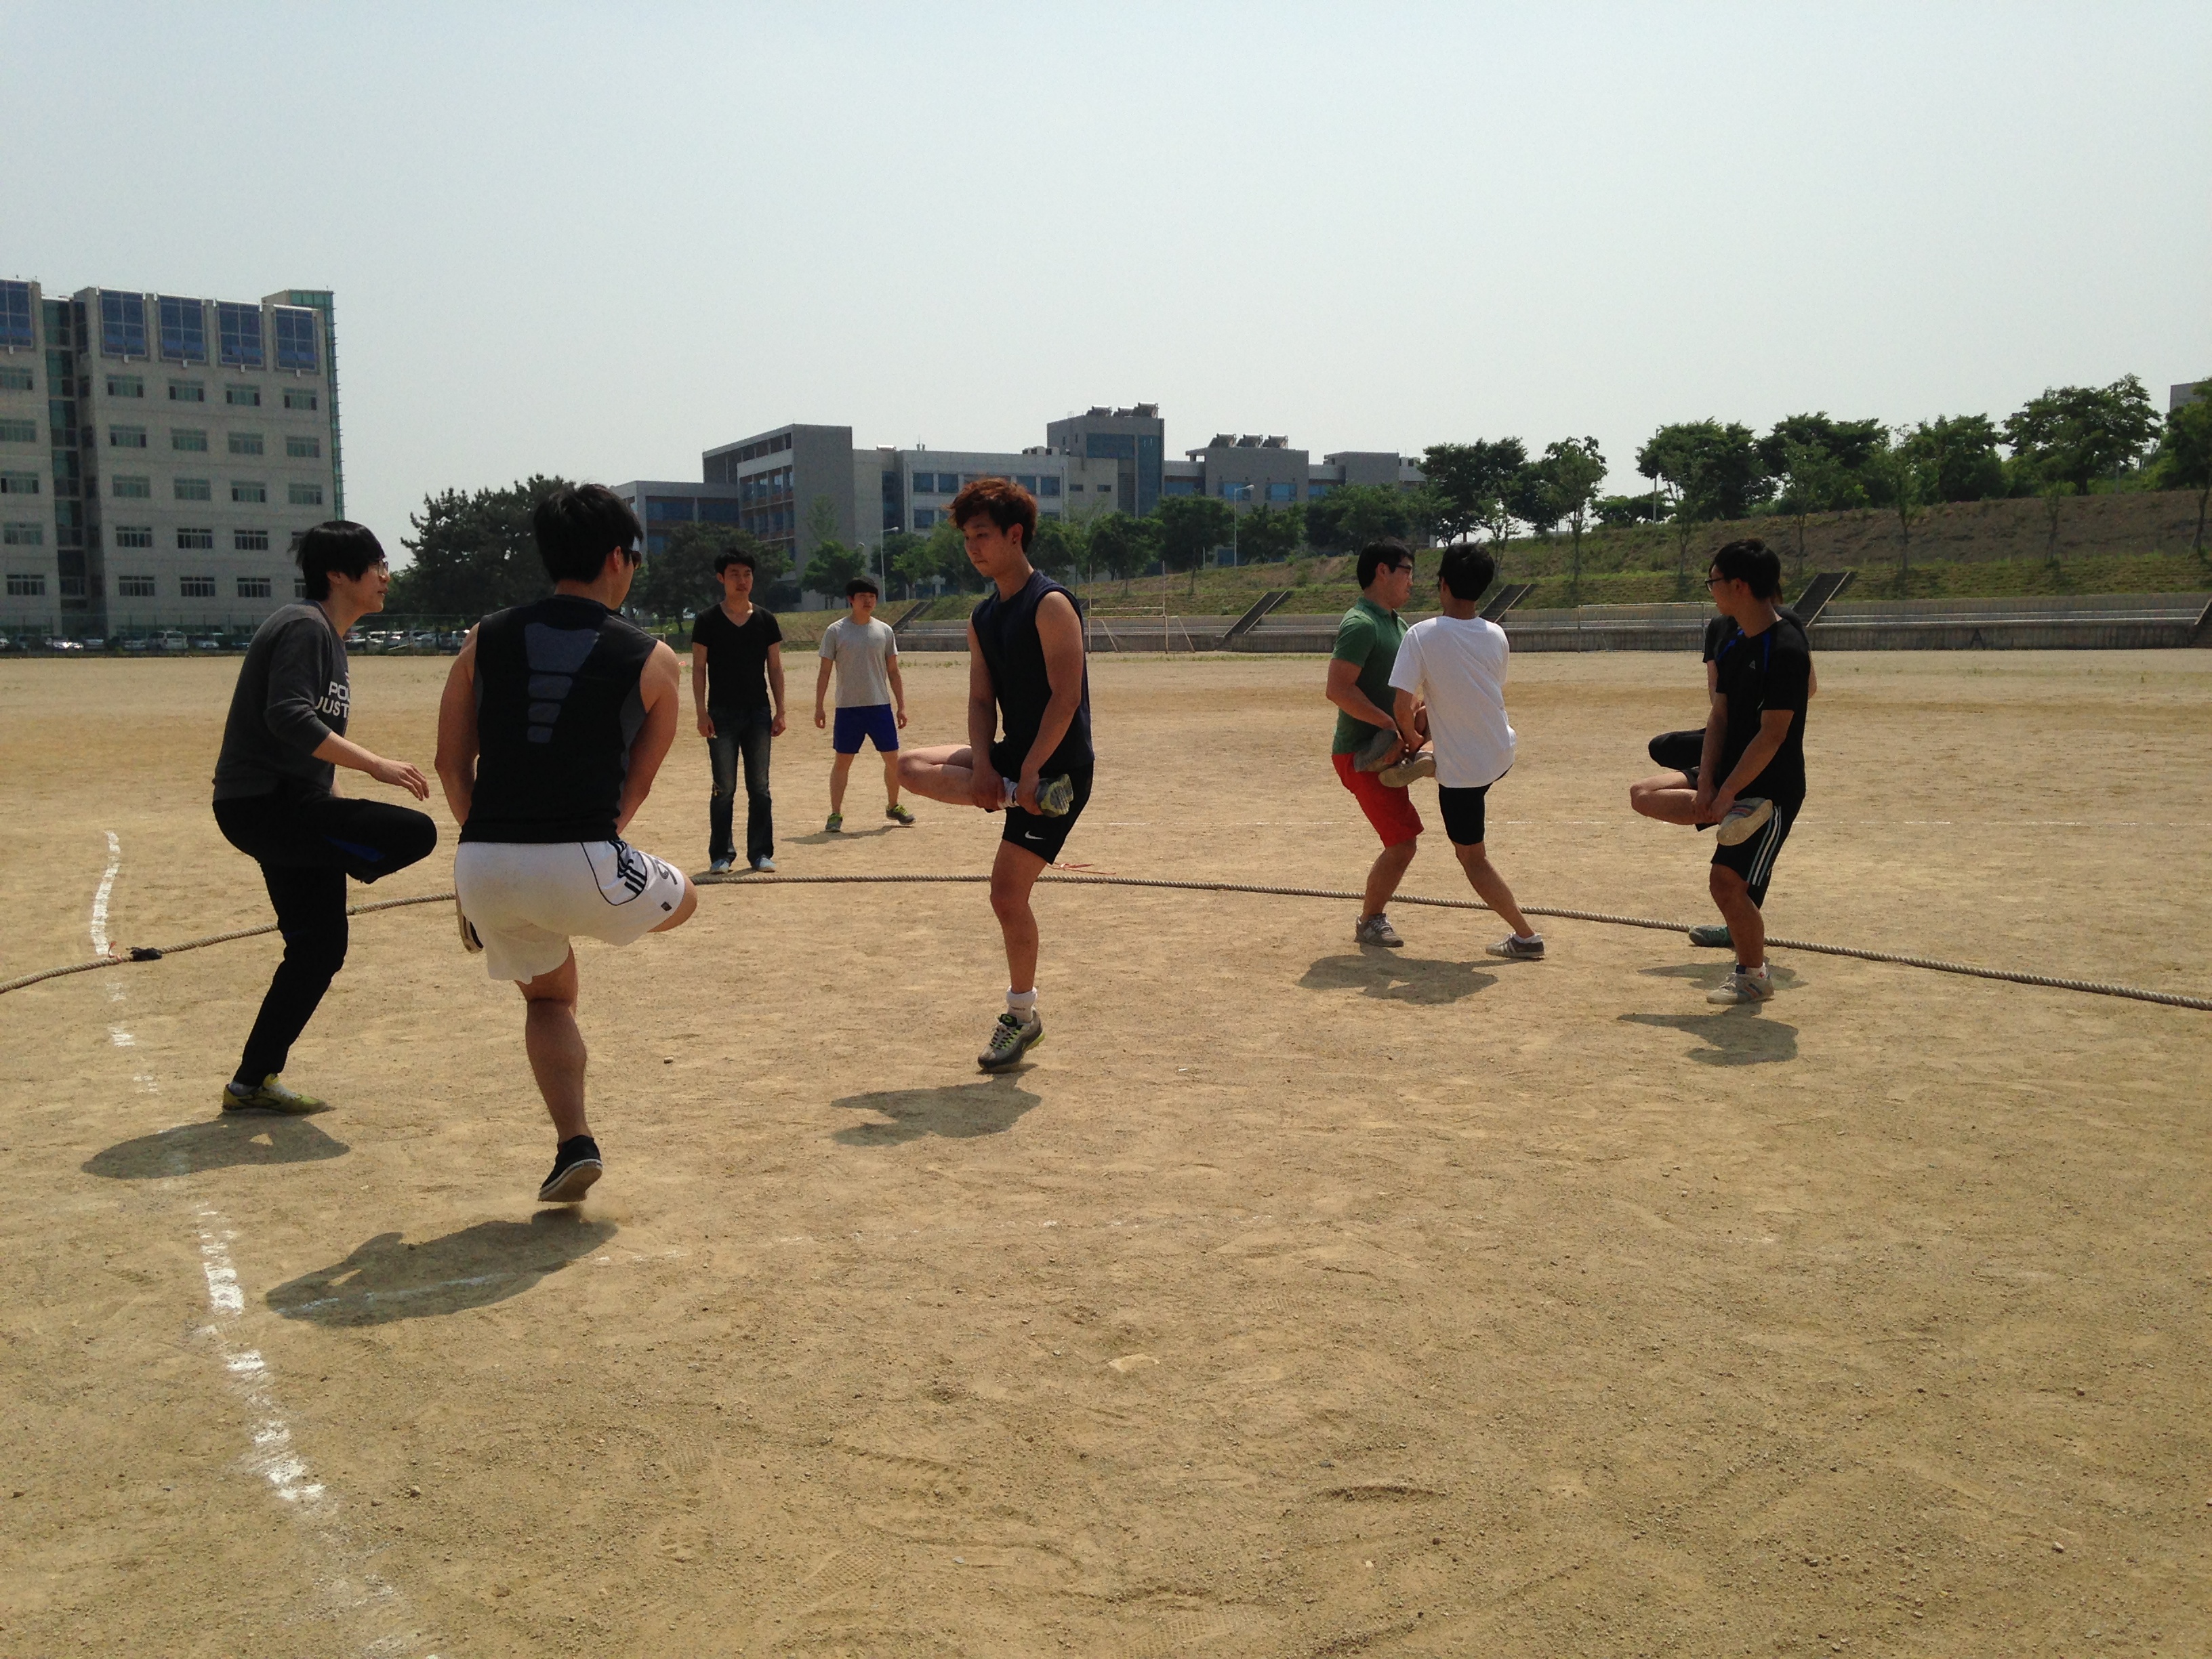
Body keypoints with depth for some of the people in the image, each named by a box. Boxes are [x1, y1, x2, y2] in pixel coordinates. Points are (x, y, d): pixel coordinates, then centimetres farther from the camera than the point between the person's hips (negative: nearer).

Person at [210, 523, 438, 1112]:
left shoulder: (330, 637, 19)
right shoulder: (305, 627, -13)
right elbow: (288, 718, -27)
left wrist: (340, 815, 25)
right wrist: (375, 765, -29)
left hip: (292, 808, 10)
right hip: (263, 804, -10)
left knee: (320, 948, 11)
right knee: (415, 833, -21)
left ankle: (253, 1082, 20)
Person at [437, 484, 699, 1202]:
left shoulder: (486, 638, 10)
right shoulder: (651, 659, 2)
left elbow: (451, 764, 13)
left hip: (483, 868, 4)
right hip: (579, 863, -4)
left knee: (548, 995, 27)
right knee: (682, 900, 31)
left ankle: (573, 1143, 13)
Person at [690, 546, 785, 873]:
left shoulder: (766, 620, 7)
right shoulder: (708, 621, 1)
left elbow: (775, 668, 8)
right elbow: (699, 668, 0)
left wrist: (779, 711, 2)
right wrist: (702, 713, -8)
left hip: (758, 712, 2)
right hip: (722, 714, -2)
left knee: (759, 787, 4)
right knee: (724, 788, 0)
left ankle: (760, 853, 11)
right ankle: (721, 854, 8)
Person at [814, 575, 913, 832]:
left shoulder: (884, 631, 7)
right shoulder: (835, 631, -1)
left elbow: (893, 672, 10)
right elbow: (825, 672, 0)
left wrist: (901, 706, 6)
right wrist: (818, 708, -5)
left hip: (881, 706, 3)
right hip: (848, 708, -2)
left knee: (893, 759, 6)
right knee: (842, 761, 1)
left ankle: (893, 807, 25)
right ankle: (836, 814, 7)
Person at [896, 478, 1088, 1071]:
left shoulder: (1051, 605, -14)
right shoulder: (982, 619, 11)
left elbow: (1066, 697, -20)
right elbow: (982, 700, 7)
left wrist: (1029, 771, -23)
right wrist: (983, 767, -11)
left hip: (1058, 766, -8)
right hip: (1012, 757, 8)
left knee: (1007, 893, -9)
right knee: (912, 767, -5)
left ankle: (1023, 1016, 9)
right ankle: (1020, 798, -10)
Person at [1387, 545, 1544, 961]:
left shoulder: (1421, 635, -18)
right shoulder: (1496, 635, -1)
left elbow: (1402, 707, -22)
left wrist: (1411, 737, 0)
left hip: (1463, 769, -6)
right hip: (1502, 753, 6)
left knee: (1471, 856, 8)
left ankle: (1526, 936, 7)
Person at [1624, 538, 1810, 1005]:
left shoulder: (1785, 648, -22)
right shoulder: (1732, 641, 5)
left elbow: (1772, 735, -23)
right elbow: (1720, 716, 4)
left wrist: (1725, 793, -21)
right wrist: (1706, 784, -7)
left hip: (1771, 788, -9)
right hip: (1729, 774, 9)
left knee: (1728, 884, -7)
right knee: (1645, 795, 4)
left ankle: (1754, 976, 12)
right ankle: (1734, 816, -11)